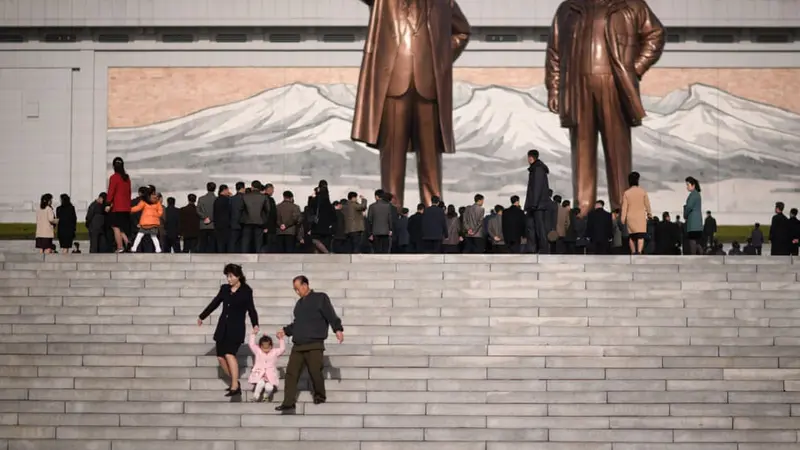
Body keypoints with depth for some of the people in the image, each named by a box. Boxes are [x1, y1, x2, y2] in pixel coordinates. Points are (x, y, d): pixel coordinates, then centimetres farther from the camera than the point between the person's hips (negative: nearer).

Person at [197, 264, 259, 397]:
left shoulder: (246, 291, -3)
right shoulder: (224, 289, 10)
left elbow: (251, 309, 0)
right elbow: (214, 303, 22)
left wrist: (255, 324, -15)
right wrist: (202, 316, 32)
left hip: (236, 328, -6)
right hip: (223, 327, 6)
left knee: (229, 354, -22)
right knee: (221, 357, 1)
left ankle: (235, 387, -22)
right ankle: (234, 382, 17)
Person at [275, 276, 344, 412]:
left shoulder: (320, 298, 2)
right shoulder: (299, 303, 24)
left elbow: (331, 315, -8)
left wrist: (338, 329, -21)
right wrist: (285, 331, 22)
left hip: (314, 345, -7)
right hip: (298, 345, 7)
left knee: (315, 371, -8)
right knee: (291, 373, -2)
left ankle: (319, 396, 16)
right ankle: (288, 403, -3)